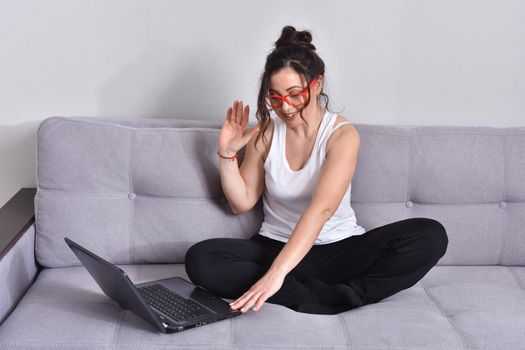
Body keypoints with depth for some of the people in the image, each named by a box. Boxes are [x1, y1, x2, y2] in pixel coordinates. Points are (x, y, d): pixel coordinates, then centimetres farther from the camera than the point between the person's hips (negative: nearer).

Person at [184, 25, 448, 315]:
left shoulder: (342, 135, -13)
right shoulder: (266, 132, -1)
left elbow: (321, 209, -27)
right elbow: (242, 203, 5)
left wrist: (277, 272, -39)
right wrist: (227, 154, -11)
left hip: (340, 249, -2)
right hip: (276, 246, 3)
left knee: (431, 235, -26)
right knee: (199, 260, -27)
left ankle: (322, 299, -31)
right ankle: (325, 297, -29)